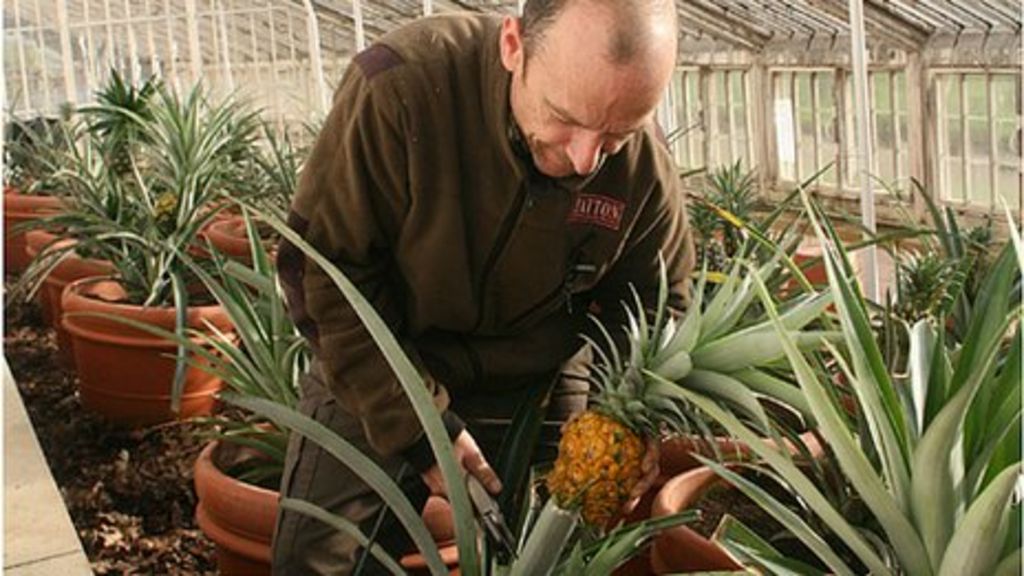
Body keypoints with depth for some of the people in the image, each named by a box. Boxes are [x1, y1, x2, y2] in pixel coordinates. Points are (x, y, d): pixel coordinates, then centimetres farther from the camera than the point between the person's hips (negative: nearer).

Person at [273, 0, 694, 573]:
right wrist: (414, 423, -24)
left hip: (536, 390, 2)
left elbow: (655, 307, 1)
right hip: (375, 377, -1)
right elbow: (324, 270, -21)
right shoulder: (402, 87, -28)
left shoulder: (648, 167, -17)